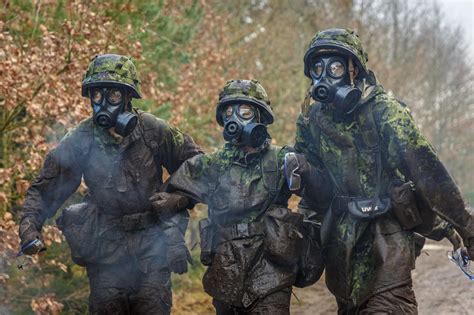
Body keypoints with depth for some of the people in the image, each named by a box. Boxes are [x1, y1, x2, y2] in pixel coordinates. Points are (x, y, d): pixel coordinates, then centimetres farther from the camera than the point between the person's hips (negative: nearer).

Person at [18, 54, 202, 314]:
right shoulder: (80, 140, -5)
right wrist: (29, 226, -14)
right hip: (106, 245, 0)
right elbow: (45, 189, 0)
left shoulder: (153, 131, -7)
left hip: (152, 242, 0)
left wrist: (178, 199, -9)